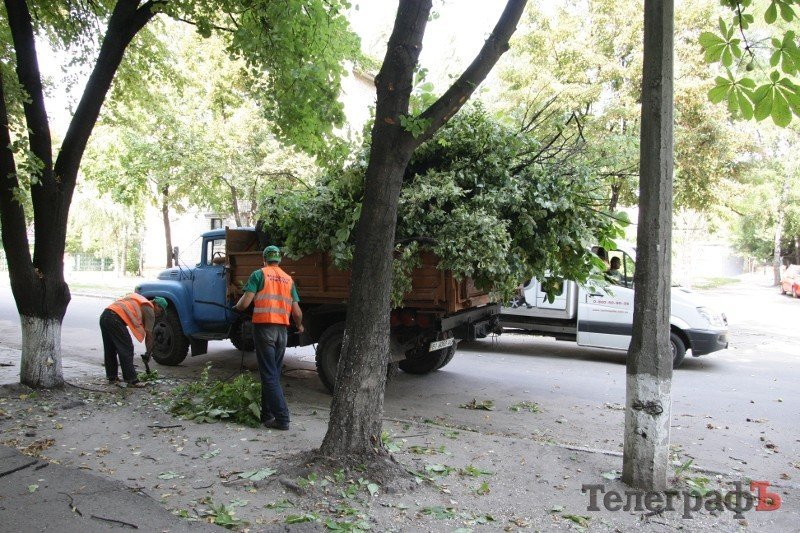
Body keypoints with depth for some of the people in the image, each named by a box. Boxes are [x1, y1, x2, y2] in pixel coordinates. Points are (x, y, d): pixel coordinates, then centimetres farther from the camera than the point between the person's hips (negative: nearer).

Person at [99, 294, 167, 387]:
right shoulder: (149, 309, 5)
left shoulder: (138, 300, 29)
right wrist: (148, 353, 15)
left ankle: (112, 377, 26)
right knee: (127, 350, -3)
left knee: (110, 350, 17)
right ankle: (131, 380, -1)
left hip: (104, 315, 9)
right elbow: (149, 334, 5)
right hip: (115, 319, -9)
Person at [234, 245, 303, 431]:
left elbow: (245, 303, -8)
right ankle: (266, 414, 23)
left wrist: (237, 307, 15)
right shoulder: (288, 279, 14)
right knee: (273, 373, 16)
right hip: (282, 330, 5)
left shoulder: (259, 274, 1)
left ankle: (282, 418, -7)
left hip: (264, 327, -5)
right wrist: (299, 326, 30)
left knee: (269, 375, -3)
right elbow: (297, 312, 10)